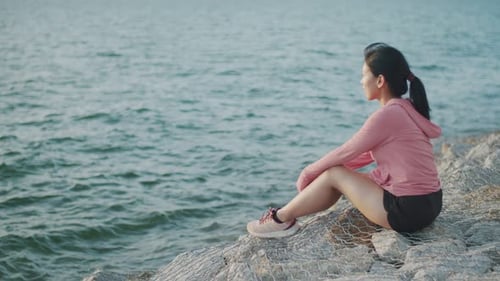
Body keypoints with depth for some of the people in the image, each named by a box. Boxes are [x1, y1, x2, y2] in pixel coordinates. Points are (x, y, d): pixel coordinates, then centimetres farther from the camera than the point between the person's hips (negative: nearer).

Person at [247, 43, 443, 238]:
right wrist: (315, 171, 16)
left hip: (407, 212, -9)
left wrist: (308, 172, 6)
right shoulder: (407, 109, 11)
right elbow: (368, 154, 17)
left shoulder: (386, 115, -18)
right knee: (344, 175, 16)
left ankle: (281, 219, 14)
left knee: (334, 175, 0)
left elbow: (345, 153, -10)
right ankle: (288, 214, 26)